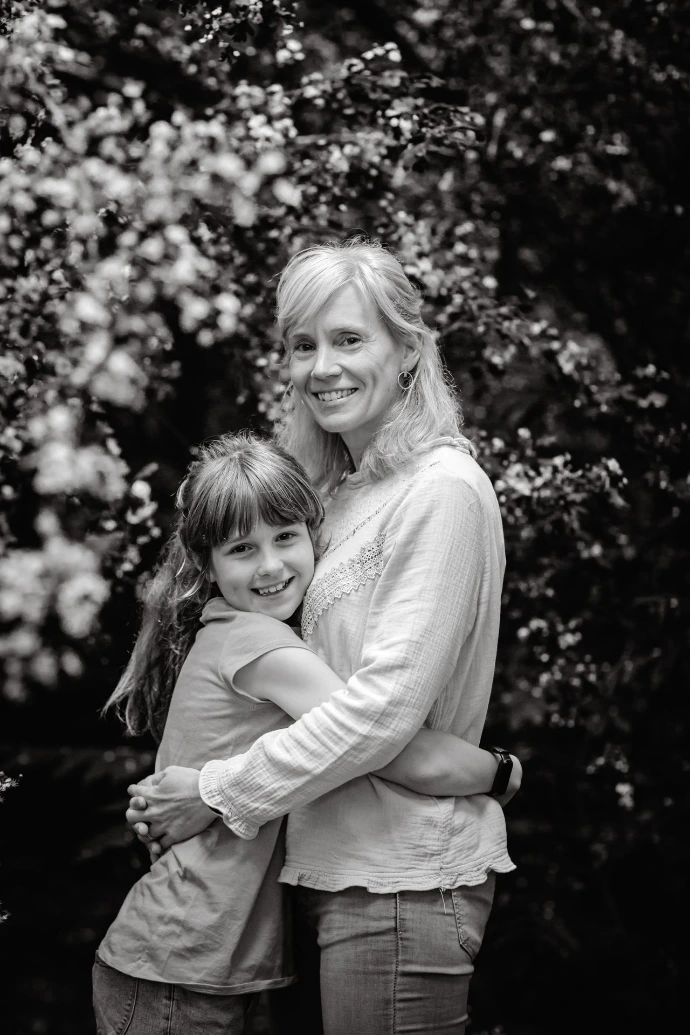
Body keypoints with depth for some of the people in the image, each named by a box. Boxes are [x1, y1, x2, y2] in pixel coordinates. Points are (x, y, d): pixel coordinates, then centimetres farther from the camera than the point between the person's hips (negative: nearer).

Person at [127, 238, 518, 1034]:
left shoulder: (443, 491, -12)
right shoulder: (343, 492, 15)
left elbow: (386, 703, -18)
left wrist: (220, 792, -12)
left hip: (401, 878, -8)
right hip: (336, 867, 8)